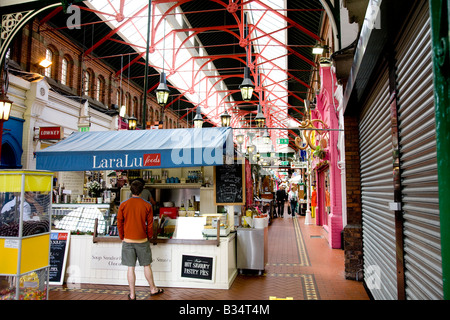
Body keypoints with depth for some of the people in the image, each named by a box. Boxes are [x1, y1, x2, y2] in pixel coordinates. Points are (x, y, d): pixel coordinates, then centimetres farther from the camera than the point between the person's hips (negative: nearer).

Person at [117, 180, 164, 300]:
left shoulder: (123, 205, -6)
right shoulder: (147, 205, -7)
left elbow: (119, 223, 0)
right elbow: (150, 224, -2)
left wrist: (122, 238, 14)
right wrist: (149, 237, 13)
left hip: (128, 240, 1)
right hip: (142, 240, 0)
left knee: (131, 268, 8)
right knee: (147, 266, 14)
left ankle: (132, 294, 18)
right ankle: (153, 289, 28)